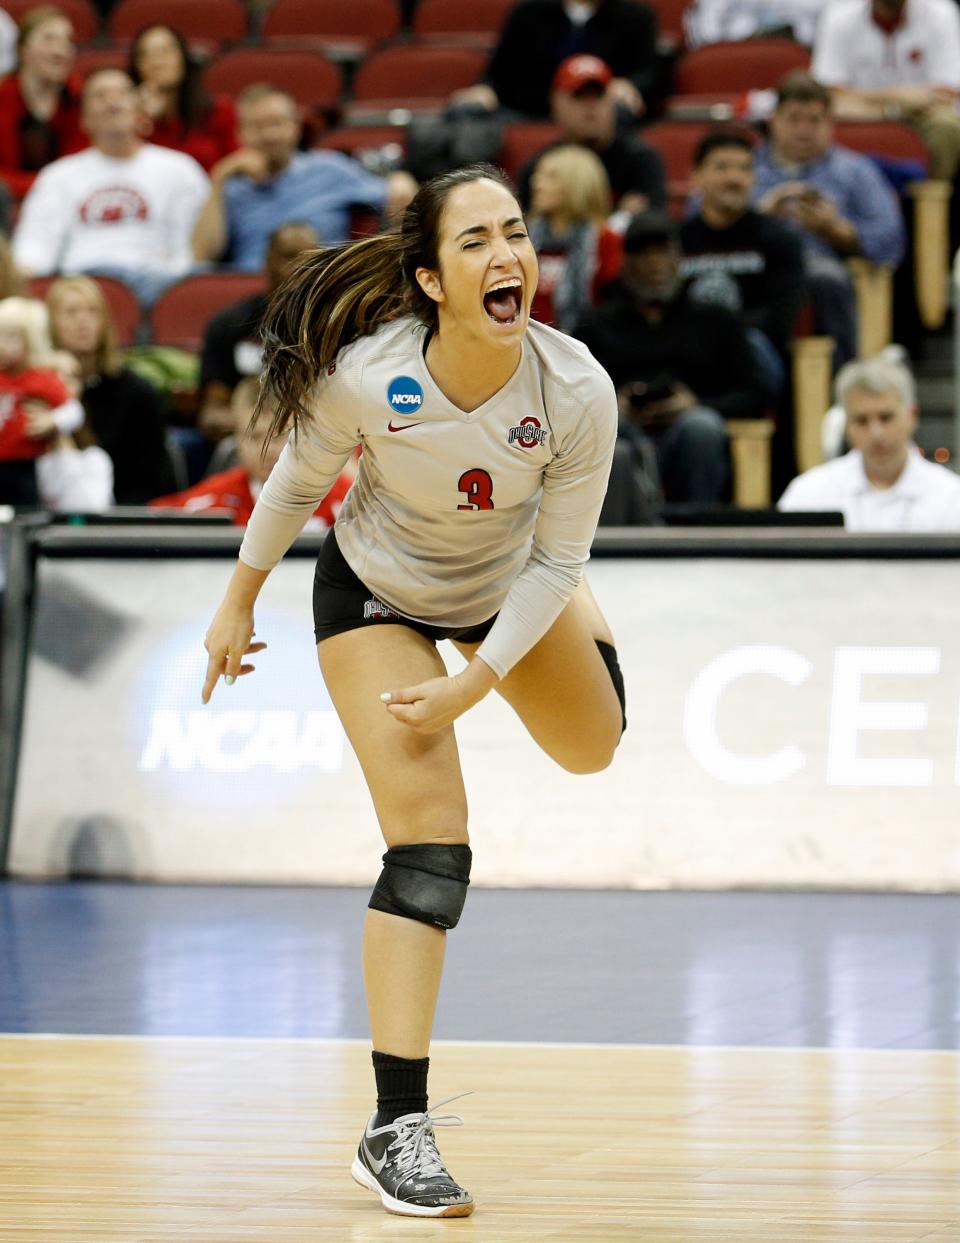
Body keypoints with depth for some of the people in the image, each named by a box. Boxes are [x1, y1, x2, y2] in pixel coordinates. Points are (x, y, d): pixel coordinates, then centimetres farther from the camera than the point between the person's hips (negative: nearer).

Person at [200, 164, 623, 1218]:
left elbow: (555, 559, -18)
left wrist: (472, 686, -20)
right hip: (375, 596, -3)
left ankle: (585, 624, 55)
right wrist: (238, 606, -2)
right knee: (430, 847, -15)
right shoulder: (365, 374, -35)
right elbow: (299, 480, -12)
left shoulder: (576, 392, -32)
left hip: (509, 587, 3)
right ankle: (396, 1127, -12)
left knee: (591, 749, 21)